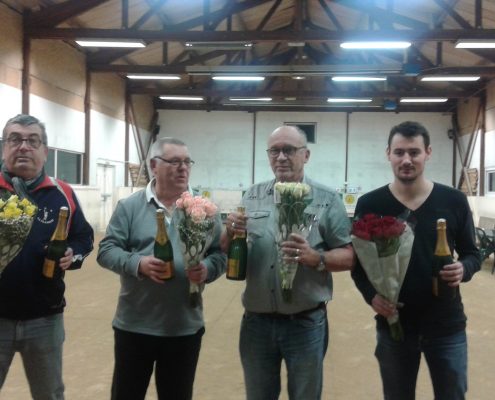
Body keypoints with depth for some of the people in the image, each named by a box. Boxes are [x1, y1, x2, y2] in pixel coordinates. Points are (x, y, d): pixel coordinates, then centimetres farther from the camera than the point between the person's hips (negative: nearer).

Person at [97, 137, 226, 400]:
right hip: (134, 325, -1)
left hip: (186, 327, 1)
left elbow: (220, 253, 2)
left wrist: (208, 269, -21)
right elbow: (106, 250, -5)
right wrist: (137, 264, -23)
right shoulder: (129, 206, -2)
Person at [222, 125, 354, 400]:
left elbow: (348, 256, -5)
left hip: (306, 323, -2)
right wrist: (230, 233, -13)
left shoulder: (327, 200, -4)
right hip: (256, 322, 3)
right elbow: (227, 253, 9)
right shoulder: (251, 198, 5)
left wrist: (315, 258, -23)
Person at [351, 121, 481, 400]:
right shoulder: (369, 205, -5)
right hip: (394, 325, 0)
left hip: (447, 325, 1)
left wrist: (464, 269, -17)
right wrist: (371, 294, -17)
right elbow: (357, 261, 1)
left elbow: (472, 253, 5)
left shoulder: (454, 201, -4)